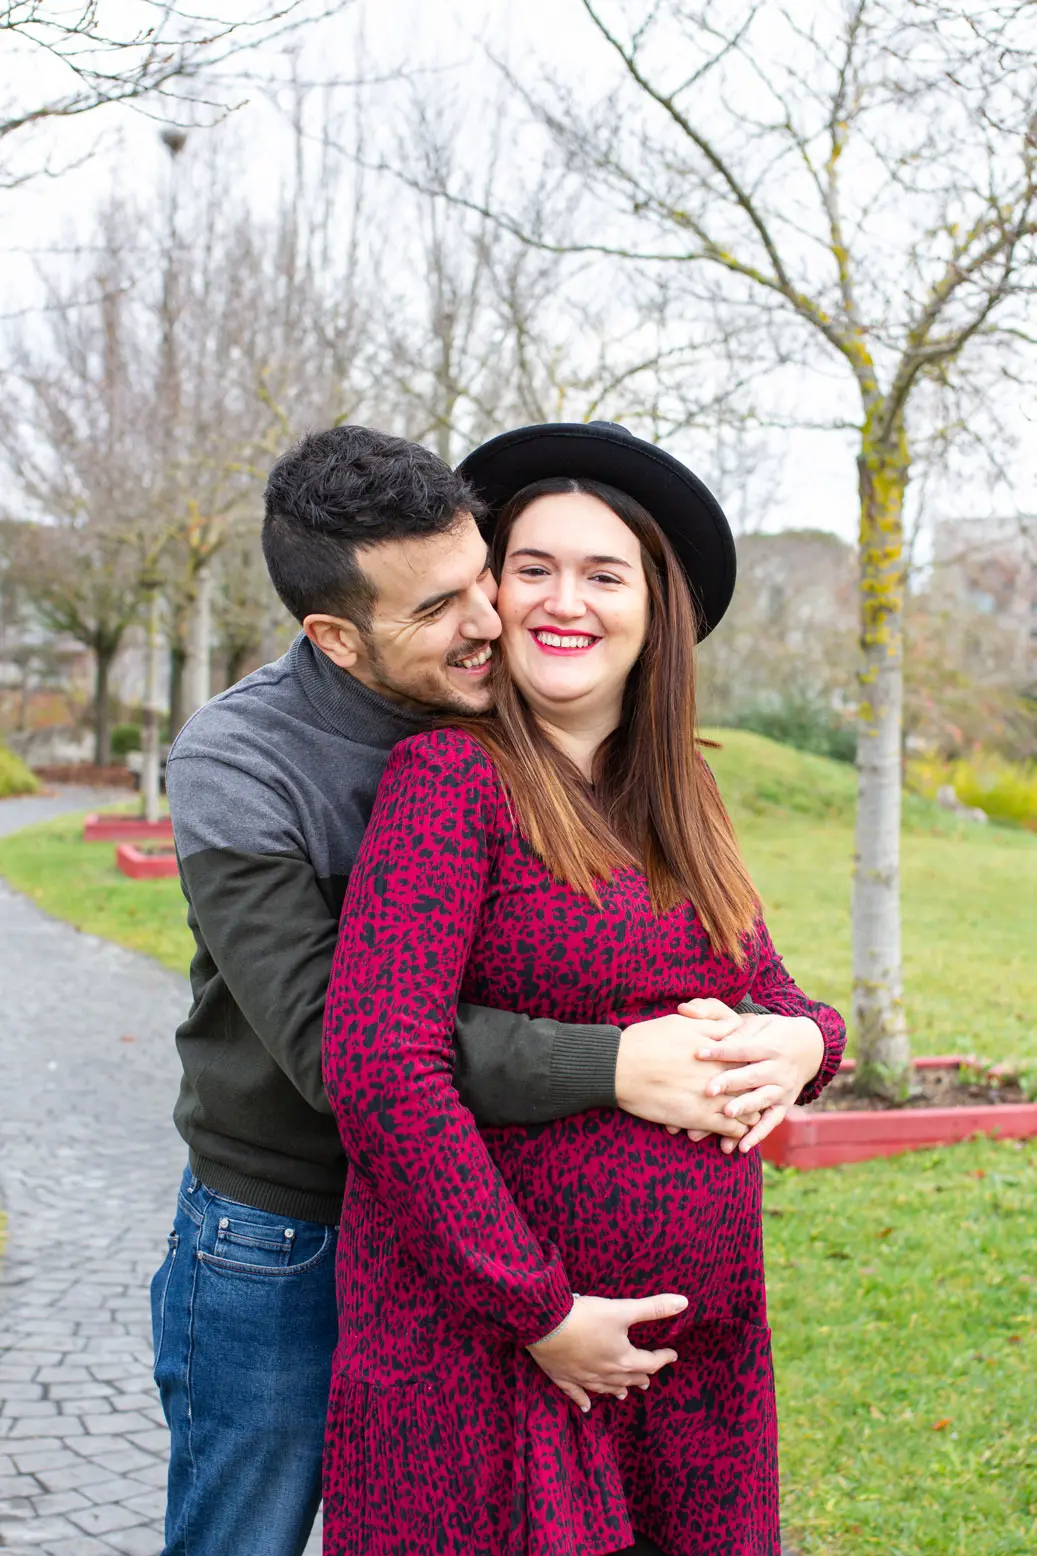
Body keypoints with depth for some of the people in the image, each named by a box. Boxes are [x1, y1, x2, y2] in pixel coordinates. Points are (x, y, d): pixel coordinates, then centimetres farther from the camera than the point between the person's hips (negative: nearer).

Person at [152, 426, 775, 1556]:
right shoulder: (233, 764, -22)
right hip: (274, 1241, -4)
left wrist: (716, 1029, -20)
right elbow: (331, 1041, -30)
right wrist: (611, 1067, -35)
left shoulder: (494, 722, -6)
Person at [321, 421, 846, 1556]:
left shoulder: (675, 802, 8)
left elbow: (772, 994, 17)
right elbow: (377, 1066, -20)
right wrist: (538, 1311, -17)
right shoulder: (453, 775, -12)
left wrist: (801, 1042, -8)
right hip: (485, 1338, -6)